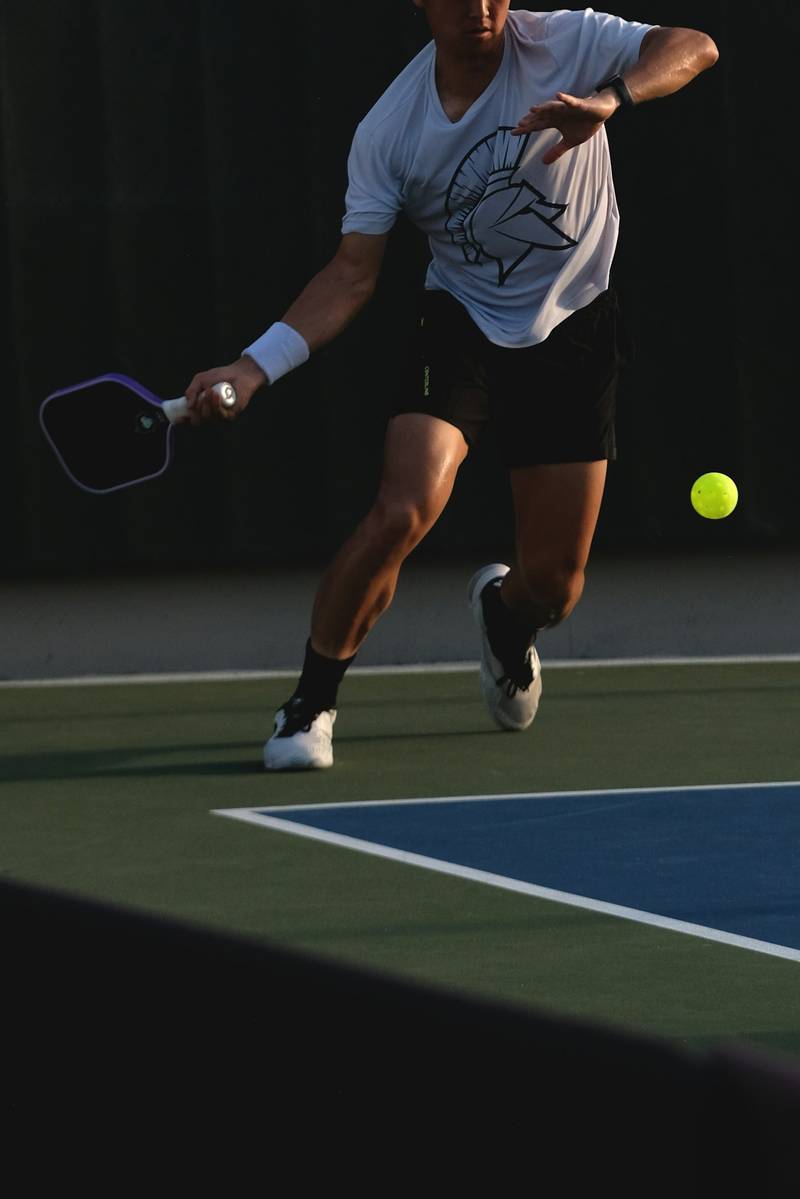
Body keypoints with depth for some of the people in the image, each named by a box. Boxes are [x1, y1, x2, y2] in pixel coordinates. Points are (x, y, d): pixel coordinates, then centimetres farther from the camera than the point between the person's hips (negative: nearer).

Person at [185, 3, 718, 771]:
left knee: (554, 585, 3)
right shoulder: (388, 132, -12)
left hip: (572, 333, 1)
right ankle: (309, 705, -8)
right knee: (402, 513, -25)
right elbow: (353, 276, -8)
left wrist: (610, 100, -43)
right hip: (460, 326, -1)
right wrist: (254, 368, -20)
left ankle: (503, 613, 43)